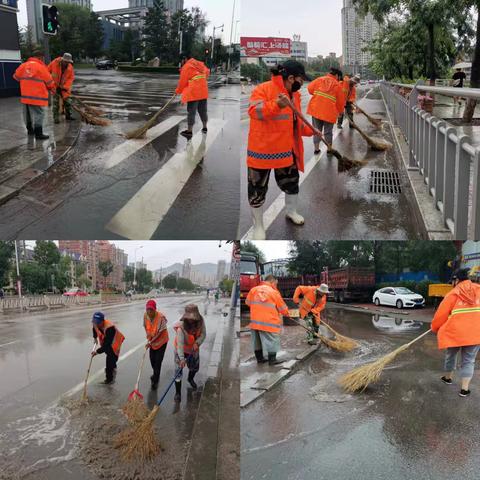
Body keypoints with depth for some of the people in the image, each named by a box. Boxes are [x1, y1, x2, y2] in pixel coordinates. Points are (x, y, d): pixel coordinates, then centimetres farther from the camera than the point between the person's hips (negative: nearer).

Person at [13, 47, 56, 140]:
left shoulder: (23, 65, 5)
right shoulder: (41, 67, -12)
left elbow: (16, 76, 16)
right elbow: (49, 81, -5)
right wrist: (52, 89, 15)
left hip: (25, 95, 7)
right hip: (37, 96, -7)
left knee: (28, 113, 19)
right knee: (38, 114, -2)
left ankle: (30, 129, 34)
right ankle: (38, 134, -3)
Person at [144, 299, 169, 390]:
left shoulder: (161, 317, -32)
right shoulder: (145, 315, -15)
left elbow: (160, 332, -25)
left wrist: (150, 342, -25)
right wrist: (148, 334, -15)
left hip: (161, 341, -5)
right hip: (152, 341, 5)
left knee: (158, 361, -3)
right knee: (152, 359, 17)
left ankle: (155, 381, 13)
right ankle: (156, 375, 44)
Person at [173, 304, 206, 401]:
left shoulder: (200, 322, -23)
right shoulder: (181, 327, -36)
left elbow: (203, 334, -14)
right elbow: (180, 344, -40)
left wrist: (197, 343, -33)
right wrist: (182, 358, -48)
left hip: (194, 349, 5)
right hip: (181, 350, -5)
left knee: (195, 367, 23)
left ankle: (190, 379, 56)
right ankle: (178, 392, 11)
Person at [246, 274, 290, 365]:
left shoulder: (254, 290, 1)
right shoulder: (274, 292, -8)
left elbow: (248, 302, 14)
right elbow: (282, 307, 1)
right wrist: (286, 313, 21)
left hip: (255, 321, 5)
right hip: (270, 322, -5)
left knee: (257, 340, 17)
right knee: (272, 341, 6)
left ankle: (259, 358, 28)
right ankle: (272, 359, 10)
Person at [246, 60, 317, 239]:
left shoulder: (295, 95, 9)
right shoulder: (263, 89, -16)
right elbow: (254, 111, -31)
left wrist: (311, 131, 5)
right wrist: (277, 105, -44)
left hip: (286, 149, 7)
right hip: (262, 149, -7)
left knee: (292, 182, 20)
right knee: (258, 189, 4)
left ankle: (291, 211, 47)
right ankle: (258, 225, 21)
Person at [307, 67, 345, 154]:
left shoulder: (319, 79, 5)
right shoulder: (338, 85, -1)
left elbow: (310, 88, 4)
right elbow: (341, 101, 1)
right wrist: (340, 111, 18)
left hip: (316, 109, 3)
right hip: (329, 112, -2)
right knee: (328, 131, 10)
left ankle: (316, 149, 18)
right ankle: (329, 149, 19)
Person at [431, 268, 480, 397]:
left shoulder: (453, 294, -5)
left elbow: (441, 314, -1)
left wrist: (435, 328, 14)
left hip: (454, 332, -1)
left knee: (451, 356, 21)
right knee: (468, 360, 11)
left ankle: (448, 378, 41)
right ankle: (465, 389, 7)